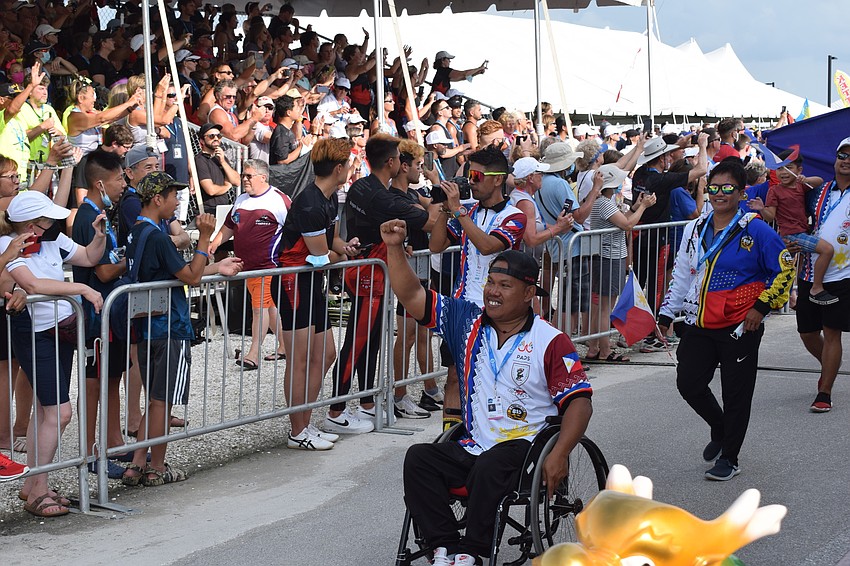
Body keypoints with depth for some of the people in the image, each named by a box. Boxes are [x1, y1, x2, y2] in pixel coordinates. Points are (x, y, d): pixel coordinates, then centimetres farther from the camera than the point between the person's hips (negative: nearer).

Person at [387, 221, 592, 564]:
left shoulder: (551, 342, -2)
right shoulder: (468, 321, 10)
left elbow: (579, 401, -7)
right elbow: (412, 297, 7)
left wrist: (559, 455, -20)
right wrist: (395, 249, -6)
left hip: (526, 448, -5)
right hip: (472, 448, 5)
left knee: (489, 467, -36)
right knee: (418, 458, -20)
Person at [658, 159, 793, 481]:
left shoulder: (755, 230, -8)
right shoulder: (695, 230, 9)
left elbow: (784, 270, -5)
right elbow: (682, 275, 18)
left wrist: (761, 307, -9)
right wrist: (667, 312, 14)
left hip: (740, 328, -5)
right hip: (699, 327, 5)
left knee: (736, 394, 2)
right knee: (688, 383, 4)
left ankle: (729, 458, 16)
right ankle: (719, 428, 32)